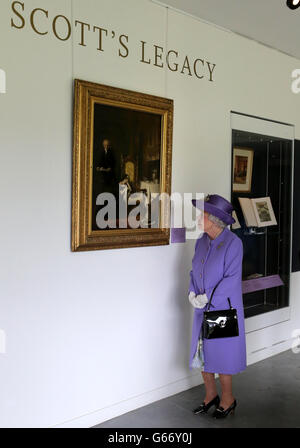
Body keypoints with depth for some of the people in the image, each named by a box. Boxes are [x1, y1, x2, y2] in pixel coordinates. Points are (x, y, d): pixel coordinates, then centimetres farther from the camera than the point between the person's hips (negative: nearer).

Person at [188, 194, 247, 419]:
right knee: (202, 352, 13)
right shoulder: (201, 242, 5)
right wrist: (193, 293, -7)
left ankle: (228, 399, 26)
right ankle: (211, 395, 32)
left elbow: (232, 278, -19)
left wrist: (207, 297, -20)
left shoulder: (233, 243, -16)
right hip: (202, 308, 6)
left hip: (223, 308, -6)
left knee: (221, 354, 5)